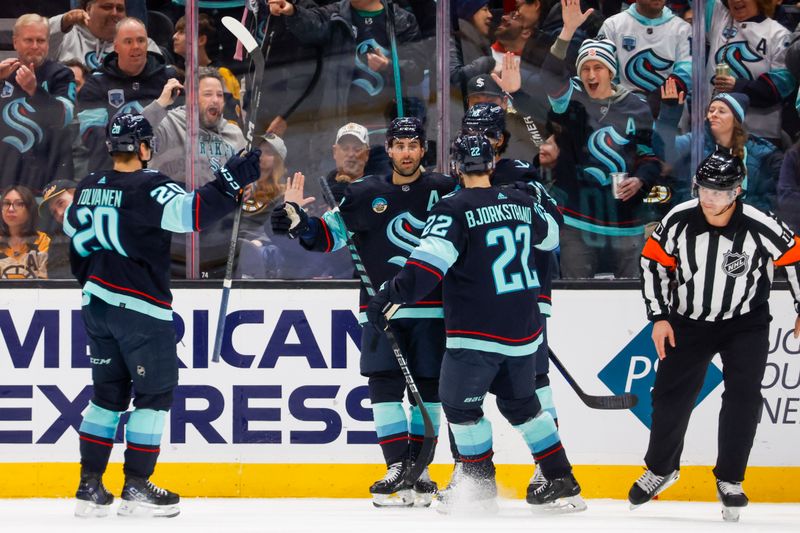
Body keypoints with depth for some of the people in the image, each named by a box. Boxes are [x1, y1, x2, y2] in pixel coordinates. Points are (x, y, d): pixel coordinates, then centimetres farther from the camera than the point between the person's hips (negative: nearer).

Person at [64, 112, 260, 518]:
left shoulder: (88, 189, 9)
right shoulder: (148, 188, -15)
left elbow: (75, 233, 22)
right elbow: (190, 212, -29)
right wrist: (231, 181, -27)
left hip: (97, 305, 7)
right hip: (140, 308, -7)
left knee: (108, 392, 14)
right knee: (155, 392, 2)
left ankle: (89, 485, 10)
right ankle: (136, 488, 0)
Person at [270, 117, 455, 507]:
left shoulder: (445, 191, 3)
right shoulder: (365, 195, 6)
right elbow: (325, 237, 7)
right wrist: (295, 218, -9)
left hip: (431, 310, 0)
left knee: (427, 388, 2)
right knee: (384, 385, -9)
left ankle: (418, 468, 10)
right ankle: (398, 467, -8)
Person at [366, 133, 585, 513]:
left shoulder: (455, 209, -12)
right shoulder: (522, 203, 7)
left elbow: (430, 260, -24)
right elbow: (550, 236, 27)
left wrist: (391, 295, -24)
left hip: (477, 332, -7)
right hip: (524, 330, 7)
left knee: (459, 404, 9)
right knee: (521, 404, 21)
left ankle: (480, 487, 12)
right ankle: (561, 483, 19)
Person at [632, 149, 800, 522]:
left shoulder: (760, 228, -24)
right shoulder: (678, 221, -18)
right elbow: (653, 263, -4)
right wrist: (659, 317, -6)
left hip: (745, 323, -2)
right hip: (689, 320, 2)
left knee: (743, 397, -12)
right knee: (671, 394, 6)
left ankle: (730, 480, 3)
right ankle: (661, 468, 29)